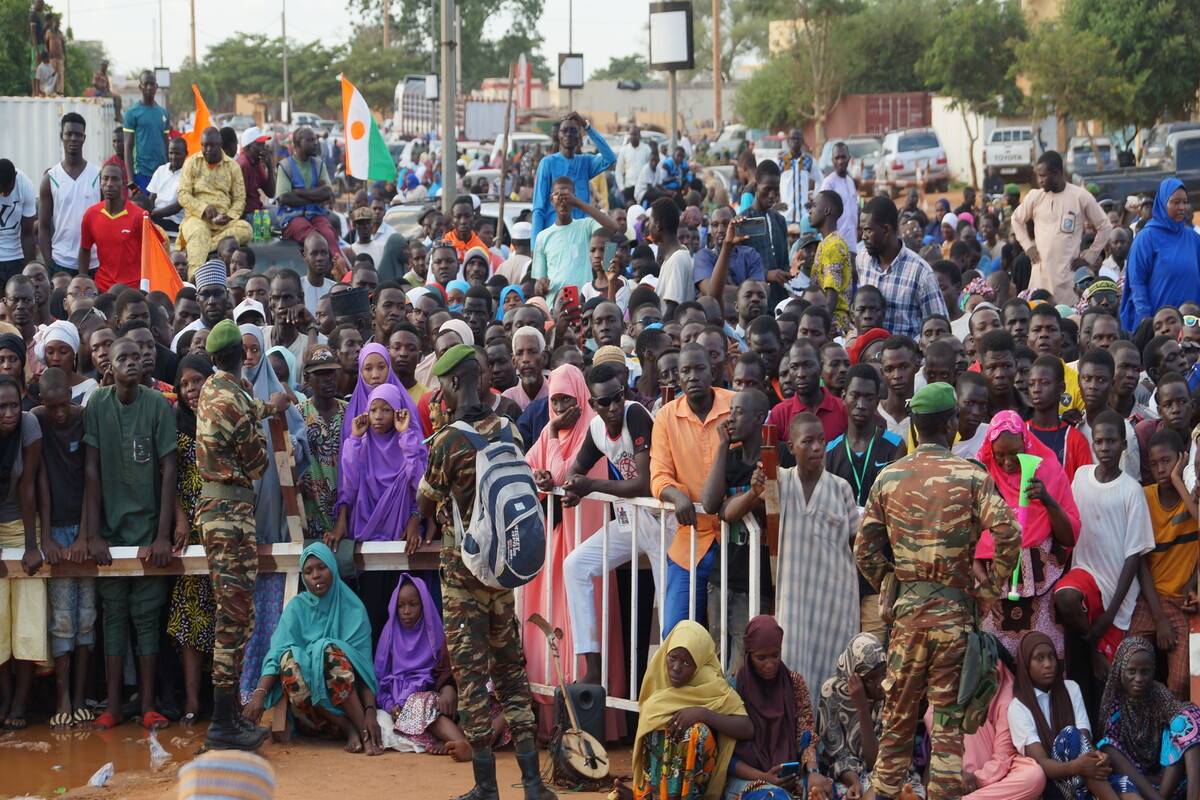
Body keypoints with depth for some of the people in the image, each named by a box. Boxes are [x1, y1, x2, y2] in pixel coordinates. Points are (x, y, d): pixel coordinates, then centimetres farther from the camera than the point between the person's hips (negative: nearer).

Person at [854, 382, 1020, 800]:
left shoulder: (889, 477, 2)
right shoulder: (970, 476, -6)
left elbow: (864, 547, 3)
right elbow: (1007, 532, -16)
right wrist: (992, 586, -2)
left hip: (907, 607, 2)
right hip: (954, 608, -2)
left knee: (897, 712, 11)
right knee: (948, 717, 3)